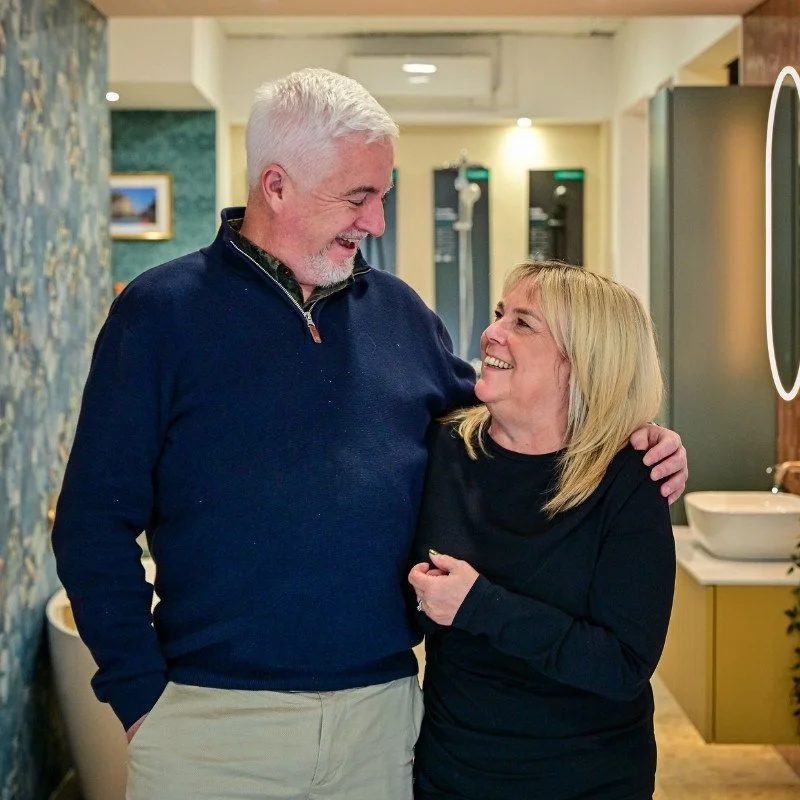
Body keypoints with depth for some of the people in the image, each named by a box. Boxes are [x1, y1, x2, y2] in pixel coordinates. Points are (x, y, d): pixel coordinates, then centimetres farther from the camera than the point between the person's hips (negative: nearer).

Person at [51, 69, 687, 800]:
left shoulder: (398, 311, 7)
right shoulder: (161, 311, -5)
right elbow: (94, 521, -5)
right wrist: (141, 694, -10)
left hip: (383, 711, 4)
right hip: (213, 715, -3)